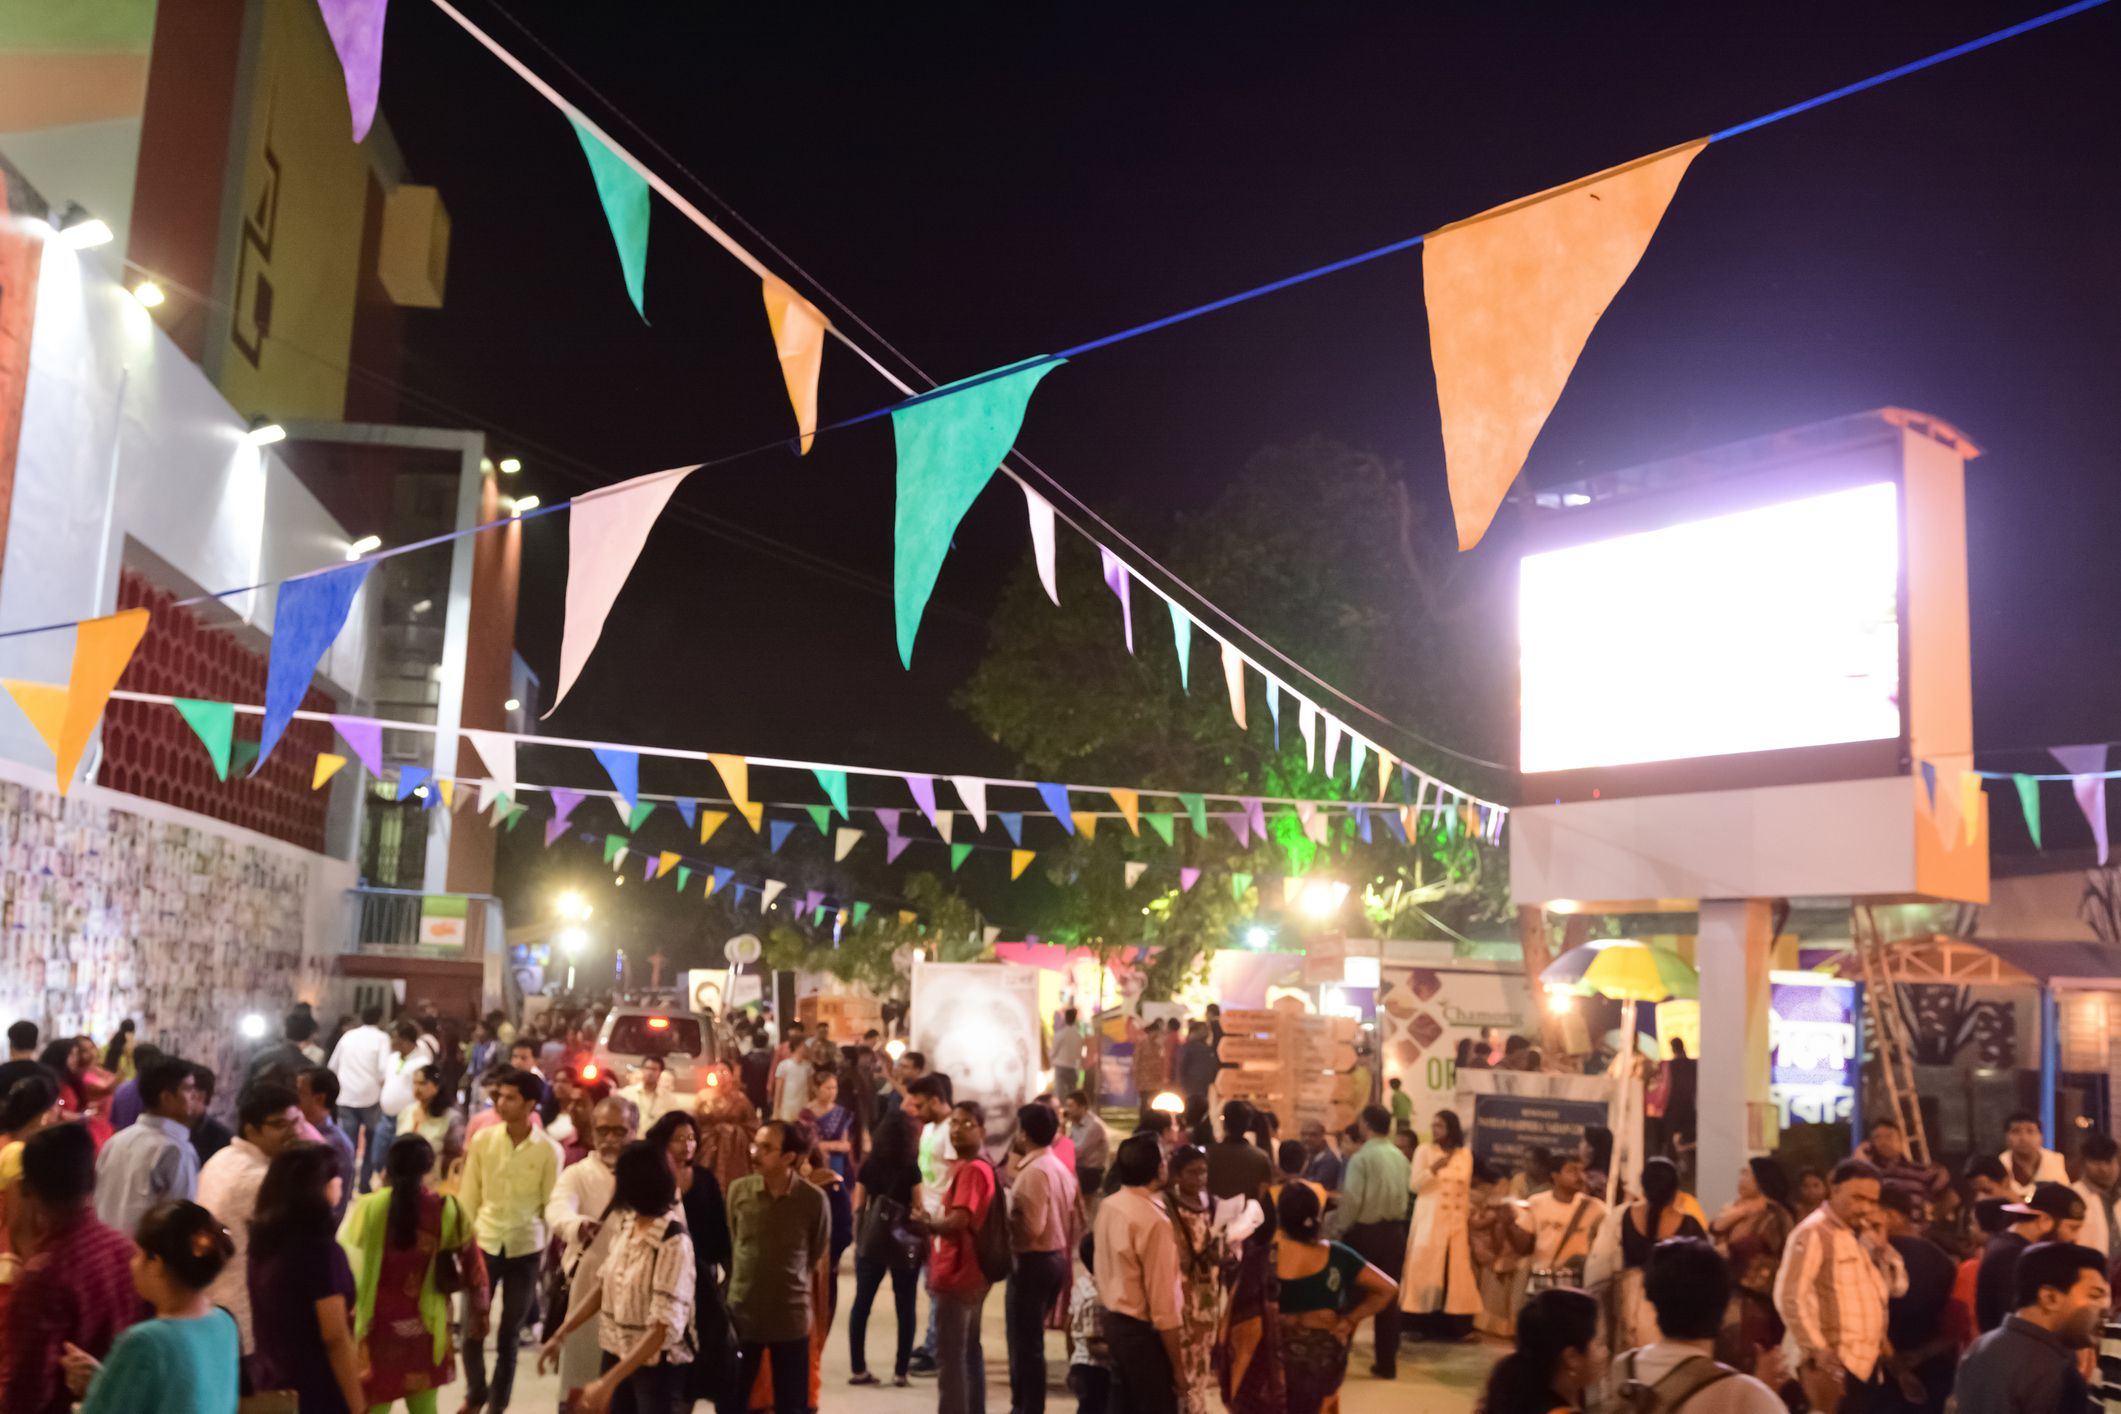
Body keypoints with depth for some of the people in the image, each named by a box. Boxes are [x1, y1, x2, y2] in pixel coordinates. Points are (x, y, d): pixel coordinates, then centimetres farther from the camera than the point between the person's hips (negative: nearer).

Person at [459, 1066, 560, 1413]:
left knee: (509, 1334, 9)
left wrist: (547, 1246, -4)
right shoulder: (483, 1139, -4)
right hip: (484, 1242, 1)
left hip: (525, 1248, -1)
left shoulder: (549, 1150, -8)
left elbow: (551, 1203, -2)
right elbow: (469, 1193, 2)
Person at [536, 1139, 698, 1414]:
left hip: (657, 1366, -7)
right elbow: (603, 1285, 11)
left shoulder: (673, 1242, -24)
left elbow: (664, 1328, -28)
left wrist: (608, 1381, -30)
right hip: (617, 1354, 7)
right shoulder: (624, 1224, -2)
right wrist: (560, 1334, 7)